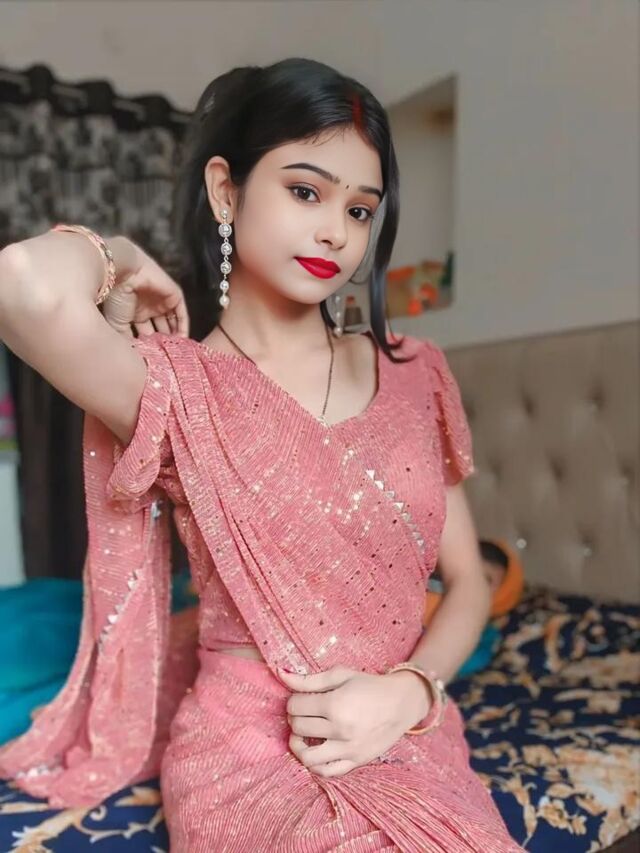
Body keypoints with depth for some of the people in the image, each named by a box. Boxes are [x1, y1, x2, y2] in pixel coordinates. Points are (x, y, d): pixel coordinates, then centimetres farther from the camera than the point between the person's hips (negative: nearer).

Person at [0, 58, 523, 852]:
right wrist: (116, 256, -9)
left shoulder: (412, 374, 3)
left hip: (412, 743, 4)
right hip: (252, 760, -3)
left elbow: (467, 582, 5)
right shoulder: (176, 386, -9)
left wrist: (408, 691, -13)